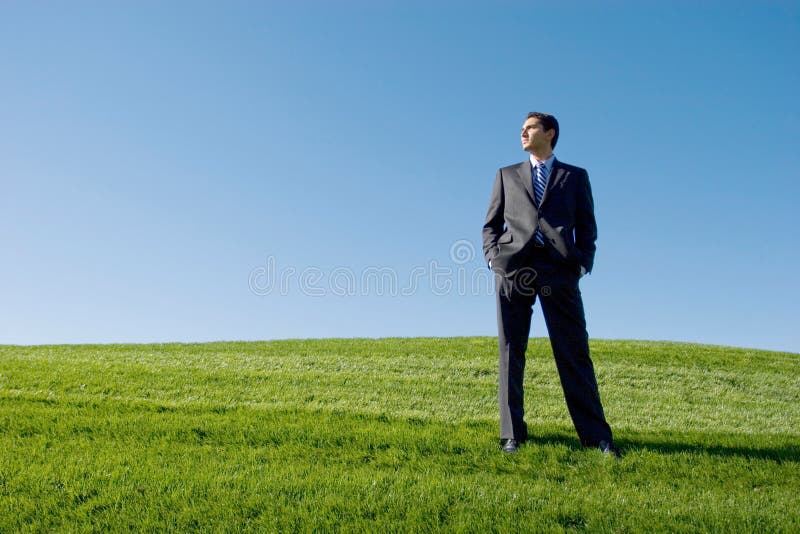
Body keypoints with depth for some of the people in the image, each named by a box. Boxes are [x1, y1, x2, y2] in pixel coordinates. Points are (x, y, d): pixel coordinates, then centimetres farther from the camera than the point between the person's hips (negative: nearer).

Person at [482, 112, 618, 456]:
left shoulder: (576, 176, 19)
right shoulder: (507, 175, 22)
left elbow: (587, 226, 13)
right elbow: (491, 225, 18)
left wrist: (583, 263, -4)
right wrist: (493, 257, 0)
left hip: (559, 270, -1)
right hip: (513, 267, 2)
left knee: (574, 352, -3)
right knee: (510, 351, -1)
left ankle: (596, 436, 2)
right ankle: (512, 434, 4)